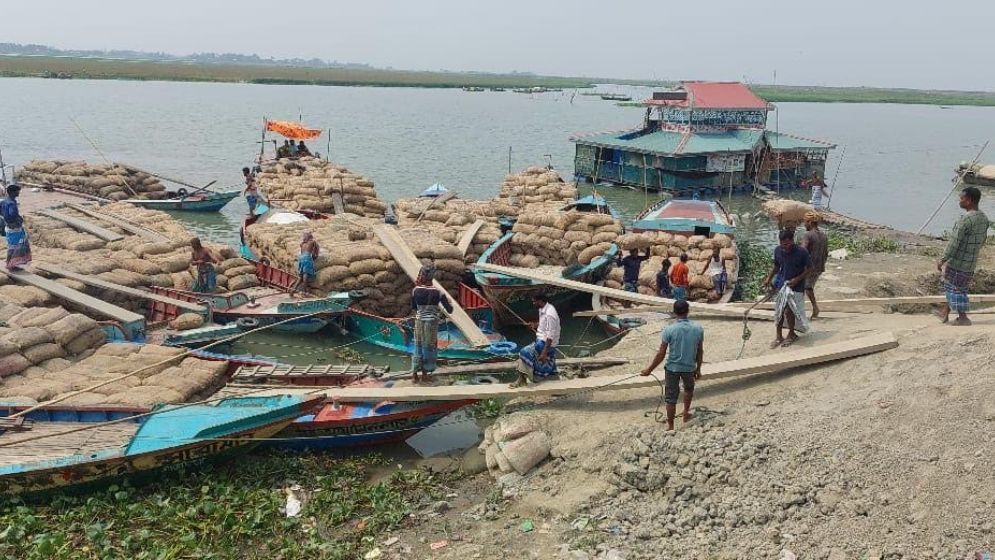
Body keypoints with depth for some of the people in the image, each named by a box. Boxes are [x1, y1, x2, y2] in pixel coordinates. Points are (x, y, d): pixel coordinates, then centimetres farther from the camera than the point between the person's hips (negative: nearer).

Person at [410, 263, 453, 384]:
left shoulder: (416, 290, -9)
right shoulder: (438, 292, -14)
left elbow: (413, 307, 7)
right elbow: (450, 310, -10)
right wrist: (448, 301, 12)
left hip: (419, 322, 2)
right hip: (432, 323, -2)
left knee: (418, 346, 16)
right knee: (429, 347, 13)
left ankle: (415, 373, 17)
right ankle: (424, 373, 20)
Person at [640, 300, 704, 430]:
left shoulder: (669, 329, -17)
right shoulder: (698, 329, -9)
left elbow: (661, 354, -13)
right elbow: (700, 352, 1)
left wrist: (649, 369, -3)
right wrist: (698, 369, 15)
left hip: (672, 367, -2)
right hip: (690, 367, 3)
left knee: (671, 398, 10)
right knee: (689, 389, 32)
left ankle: (670, 426, 19)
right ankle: (686, 414, 44)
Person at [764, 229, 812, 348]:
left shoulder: (802, 252, -19)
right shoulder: (777, 250, -5)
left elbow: (809, 269, -9)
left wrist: (797, 280, -19)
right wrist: (769, 278, -1)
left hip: (796, 287, -5)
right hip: (781, 285, 5)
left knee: (789, 311, -6)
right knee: (779, 311, 6)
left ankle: (791, 334, 17)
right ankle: (779, 336, 19)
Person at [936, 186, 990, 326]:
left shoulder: (965, 219, -23)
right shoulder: (984, 218, 4)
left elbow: (954, 243, -23)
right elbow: (982, 240, 14)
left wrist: (942, 260, -16)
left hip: (957, 262, -9)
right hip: (971, 263, 9)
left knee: (955, 289, 3)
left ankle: (963, 318, 6)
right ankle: (945, 312, 30)